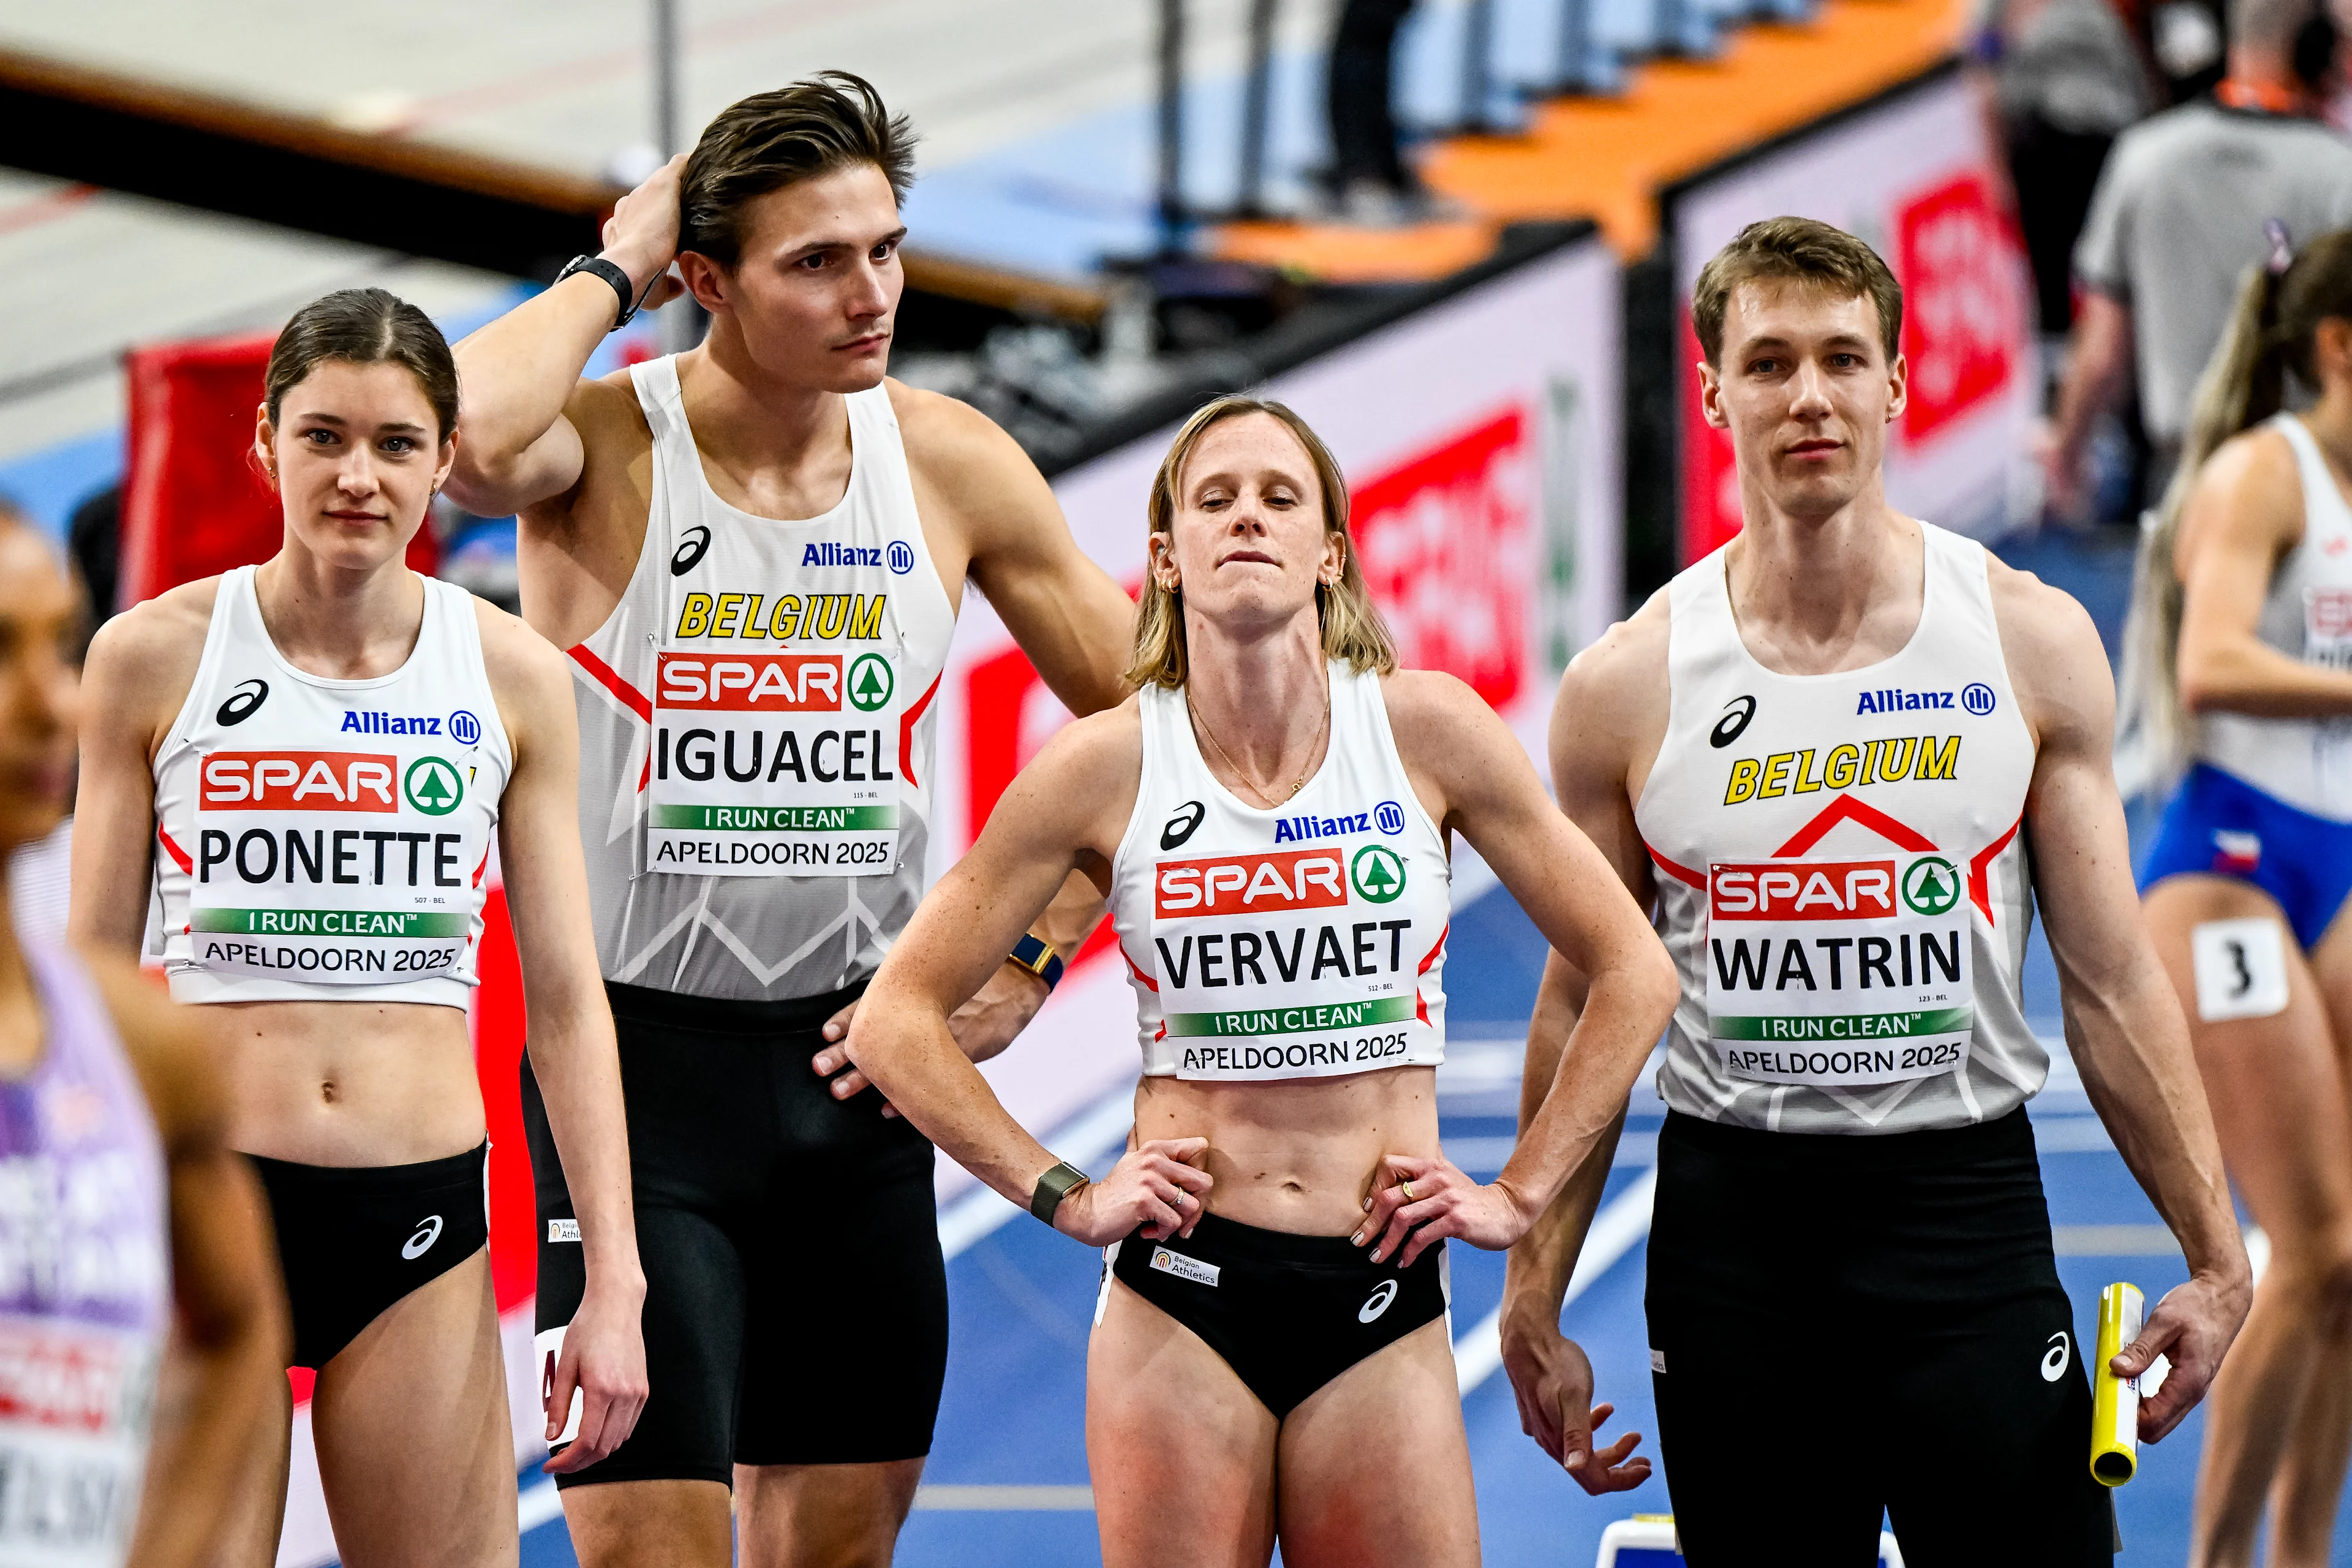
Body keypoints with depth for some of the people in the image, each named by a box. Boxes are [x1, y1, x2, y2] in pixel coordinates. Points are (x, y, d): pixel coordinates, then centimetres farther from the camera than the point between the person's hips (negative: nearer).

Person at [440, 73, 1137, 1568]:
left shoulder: (949, 463, 2)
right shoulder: (605, 447, -8)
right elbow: (458, 441, -34)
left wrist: (1024, 965, 2)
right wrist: (612, 272, -17)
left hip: (854, 1069, 4)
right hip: (639, 1052, -4)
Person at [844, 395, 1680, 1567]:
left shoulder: (1424, 730, -1)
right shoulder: (1106, 765, -2)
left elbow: (1632, 970, 7)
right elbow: (896, 1019, 3)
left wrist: (1520, 1193, 3)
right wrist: (1066, 1196, -3)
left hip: (1384, 1305, 1)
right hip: (1181, 1296, -1)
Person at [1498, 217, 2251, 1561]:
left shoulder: (2032, 642, 0)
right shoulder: (1628, 685, 0)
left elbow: (2114, 981, 3)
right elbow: (1583, 1009, 6)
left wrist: (2215, 1258, -2)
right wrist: (1533, 1305, 4)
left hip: (1968, 1208, 0)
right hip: (1731, 1225, 0)